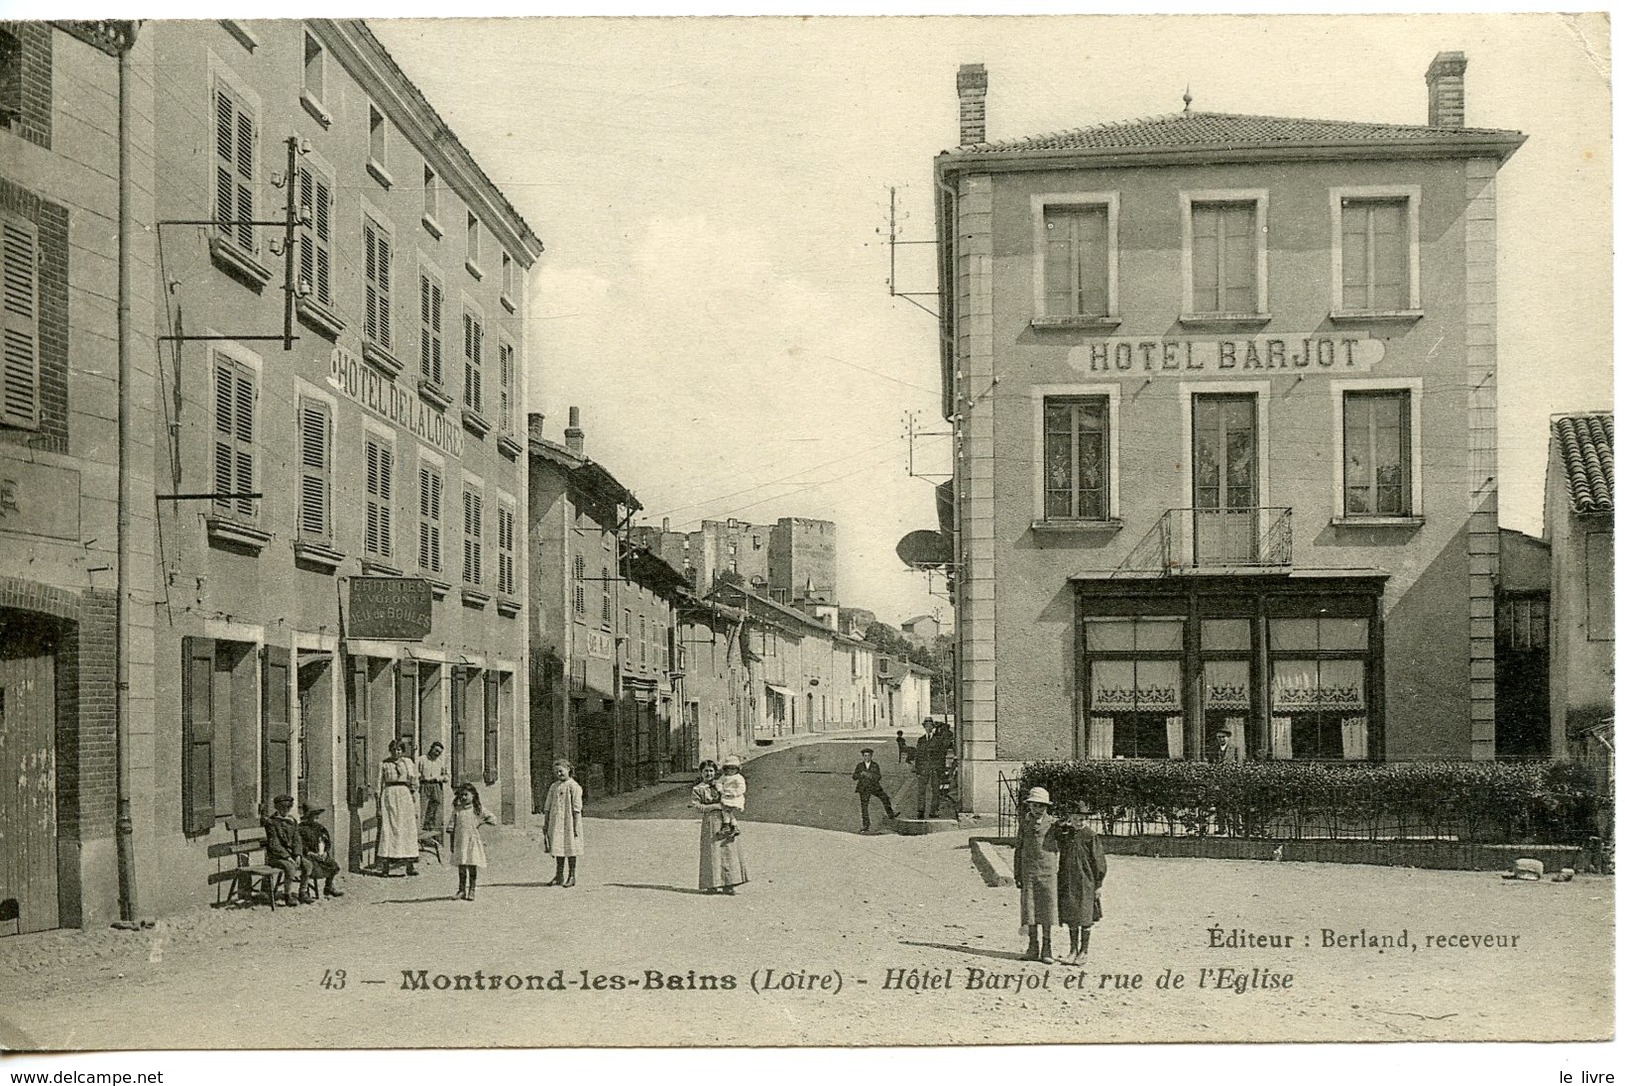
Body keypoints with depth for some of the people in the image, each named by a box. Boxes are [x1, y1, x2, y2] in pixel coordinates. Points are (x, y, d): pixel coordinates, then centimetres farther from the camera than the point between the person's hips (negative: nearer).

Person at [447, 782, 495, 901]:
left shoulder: (478, 810, 4)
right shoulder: (457, 810, 6)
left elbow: (493, 819, 8)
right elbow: (451, 827, 8)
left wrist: (482, 821, -8)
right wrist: (452, 843, 4)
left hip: (473, 842, -1)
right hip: (460, 842, 1)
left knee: (472, 867, -1)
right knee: (461, 867, 3)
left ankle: (471, 891, 7)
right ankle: (461, 890, 11)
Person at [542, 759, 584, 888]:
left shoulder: (573, 787, -6)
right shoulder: (553, 787, 13)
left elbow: (577, 809, -10)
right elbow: (547, 807, 15)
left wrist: (576, 826, -14)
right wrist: (545, 824, 11)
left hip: (568, 822, -6)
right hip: (555, 823, 6)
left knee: (570, 849, -1)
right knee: (558, 848, 8)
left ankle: (571, 877, 6)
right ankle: (559, 876, 14)